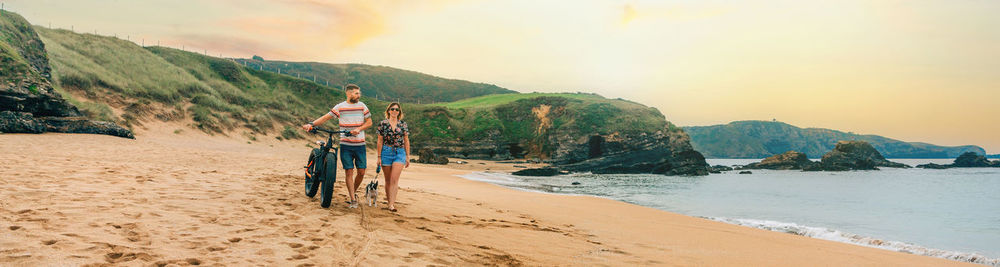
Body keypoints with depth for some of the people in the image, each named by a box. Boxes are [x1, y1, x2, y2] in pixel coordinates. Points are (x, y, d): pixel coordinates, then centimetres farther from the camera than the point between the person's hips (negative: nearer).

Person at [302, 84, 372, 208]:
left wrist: (359, 129, -11)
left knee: (361, 172, 1)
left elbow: (369, 122, 6)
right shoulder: (340, 107, 0)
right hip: (346, 145, -2)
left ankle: (353, 193, 25)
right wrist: (311, 124, -12)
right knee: (349, 171, -4)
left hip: (360, 144, 2)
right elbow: (326, 117, 0)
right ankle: (353, 199, 3)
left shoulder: (362, 106, 4)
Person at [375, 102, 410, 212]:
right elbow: (380, 141, 3)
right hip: (386, 152, 0)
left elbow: (406, 141, 10)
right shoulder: (383, 124, 2)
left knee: (394, 179, -11)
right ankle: (388, 198, 25)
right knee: (388, 180, 8)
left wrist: (408, 157, 7)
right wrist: (379, 157, 0)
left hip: (400, 153, 0)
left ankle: (391, 204, -15)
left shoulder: (403, 124, 6)